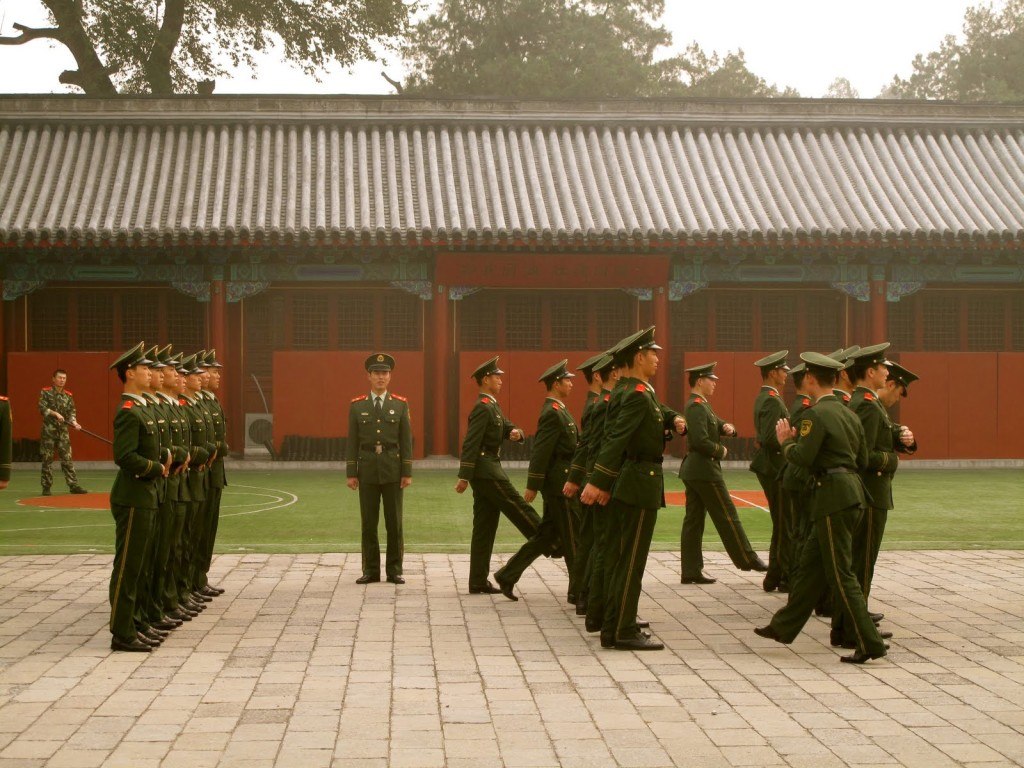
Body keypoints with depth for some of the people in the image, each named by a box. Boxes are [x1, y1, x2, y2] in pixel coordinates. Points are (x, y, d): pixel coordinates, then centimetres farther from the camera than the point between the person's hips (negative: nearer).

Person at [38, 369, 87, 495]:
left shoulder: (68, 395, 9)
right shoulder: (46, 392, -1)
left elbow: (71, 412, 6)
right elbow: (42, 408, -13)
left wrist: (73, 422, -12)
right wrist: (55, 414, -24)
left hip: (63, 431, 3)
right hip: (48, 430, -3)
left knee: (67, 458, 0)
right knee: (47, 459, 1)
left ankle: (73, 485, 0)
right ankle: (46, 487, 8)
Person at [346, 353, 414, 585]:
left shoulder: (400, 405, 3)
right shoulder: (357, 405, 4)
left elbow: (406, 440, 1)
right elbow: (352, 442, 4)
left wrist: (407, 473, -4)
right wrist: (351, 473, -1)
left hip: (392, 470, -1)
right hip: (367, 470, 1)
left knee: (394, 522, 2)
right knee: (368, 523, 4)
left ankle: (394, 570, 8)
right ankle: (370, 570, 10)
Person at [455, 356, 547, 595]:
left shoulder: (492, 407, 19)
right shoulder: (482, 408, -12)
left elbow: (507, 427, 19)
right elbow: (470, 443, -18)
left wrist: (515, 432, -6)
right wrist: (464, 477, -22)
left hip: (487, 471, 11)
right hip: (486, 470, -11)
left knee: (484, 527, 8)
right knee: (519, 509, -2)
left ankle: (478, 582, 8)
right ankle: (551, 545, 6)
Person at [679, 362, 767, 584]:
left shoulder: (702, 406, 17)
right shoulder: (697, 406, -15)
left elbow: (719, 425, 21)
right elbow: (701, 441, -25)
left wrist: (727, 427, -2)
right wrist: (721, 451, -11)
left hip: (693, 469, 10)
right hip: (705, 469, -10)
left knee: (693, 520, 6)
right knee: (727, 516, -1)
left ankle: (690, 571, 6)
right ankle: (747, 559, 6)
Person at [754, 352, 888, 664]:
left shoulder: (816, 415, -13)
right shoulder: (849, 414, 14)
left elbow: (802, 457, -20)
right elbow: (862, 459, 16)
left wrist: (786, 440, 1)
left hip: (834, 497, -9)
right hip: (852, 492, 9)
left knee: (841, 573, -5)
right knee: (811, 562, 16)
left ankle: (870, 643, -6)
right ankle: (784, 626, 25)